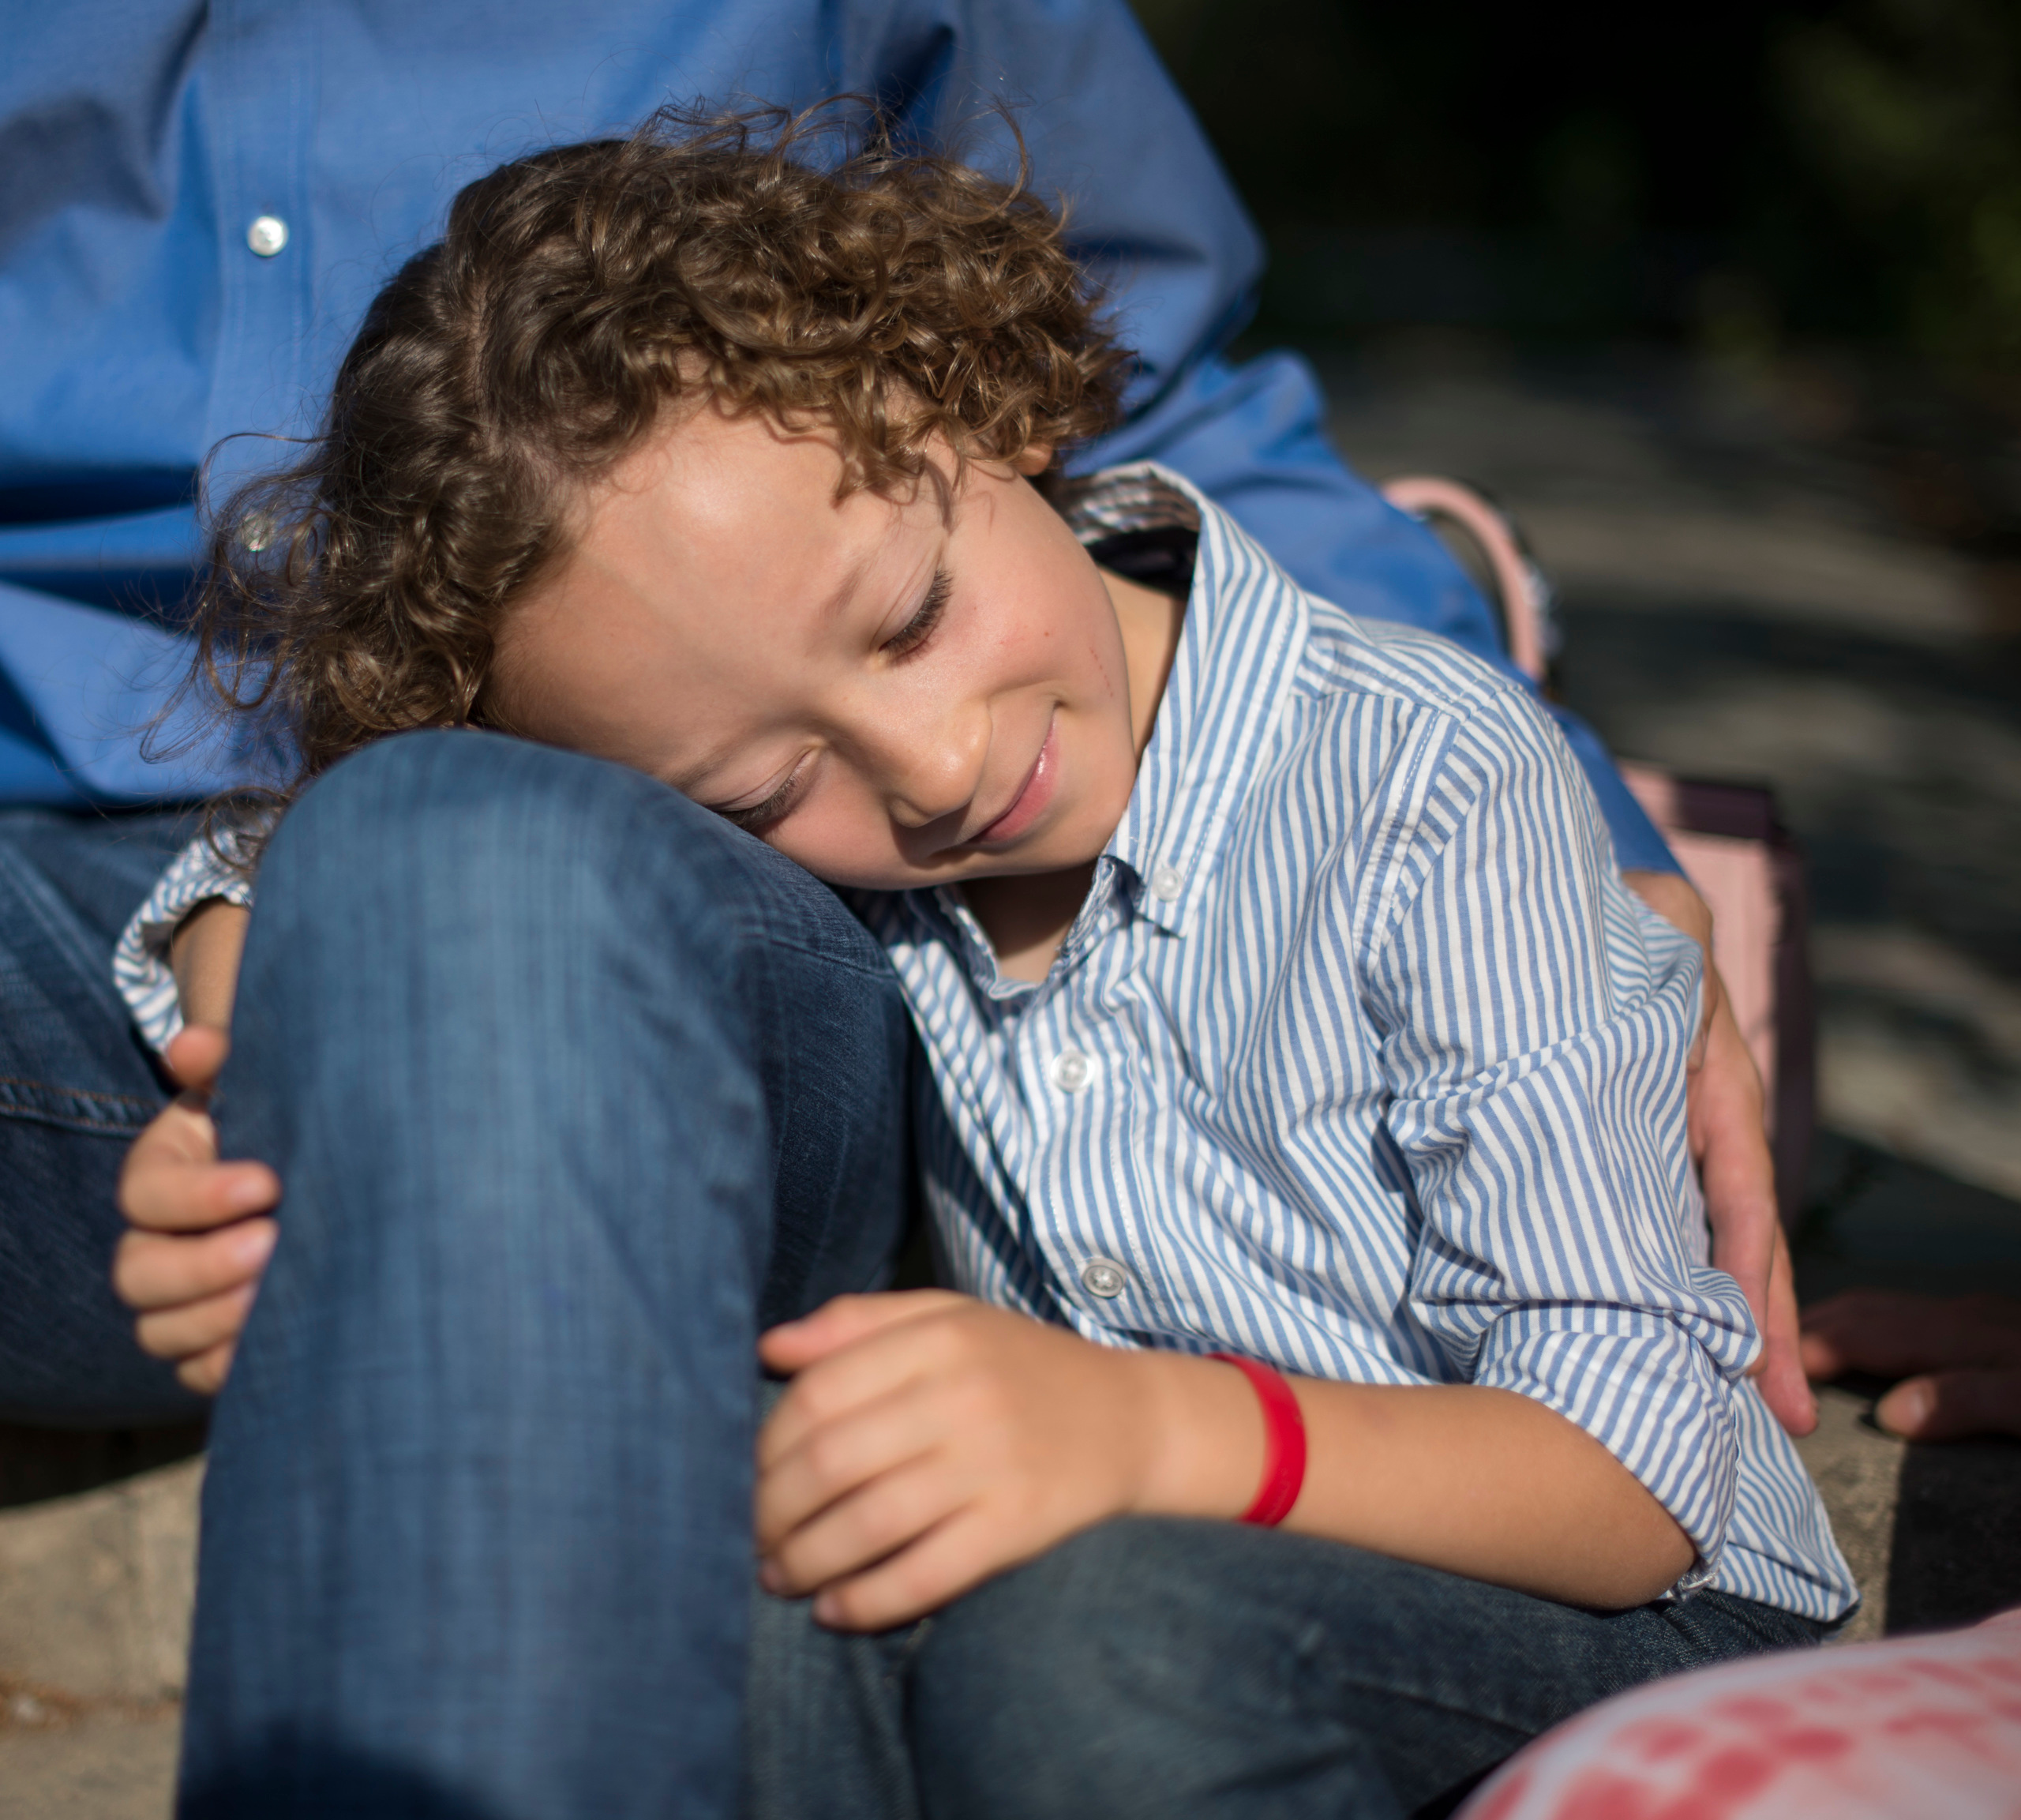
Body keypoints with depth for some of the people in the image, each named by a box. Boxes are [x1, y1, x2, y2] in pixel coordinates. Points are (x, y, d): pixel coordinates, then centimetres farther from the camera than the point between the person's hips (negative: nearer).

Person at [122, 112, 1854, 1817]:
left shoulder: (1426, 783, -19)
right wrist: (250, 1098, -15)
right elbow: (307, 831, 8)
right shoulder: (775, 845, -7)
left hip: (1620, 1628, -4)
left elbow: (1641, 1469, -21)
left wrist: (1151, 1431, -39)